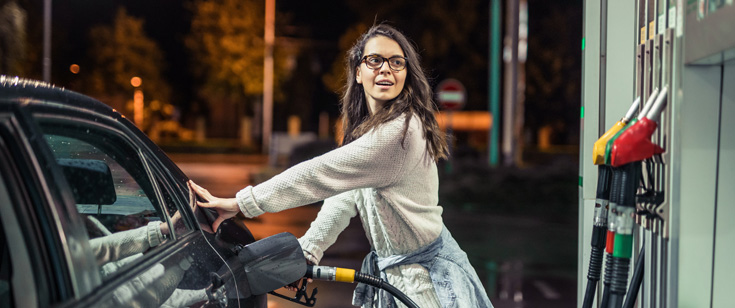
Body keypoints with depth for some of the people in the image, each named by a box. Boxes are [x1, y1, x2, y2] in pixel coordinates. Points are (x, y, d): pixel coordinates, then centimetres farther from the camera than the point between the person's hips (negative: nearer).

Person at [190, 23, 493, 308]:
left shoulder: (401, 132, -25)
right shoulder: (365, 127, 7)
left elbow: (321, 173, -26)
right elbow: (345, 195, 8)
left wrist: (240, 203, -22)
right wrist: (306, 252, -1)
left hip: (422, 279, -8)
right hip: (387, 270, 8)